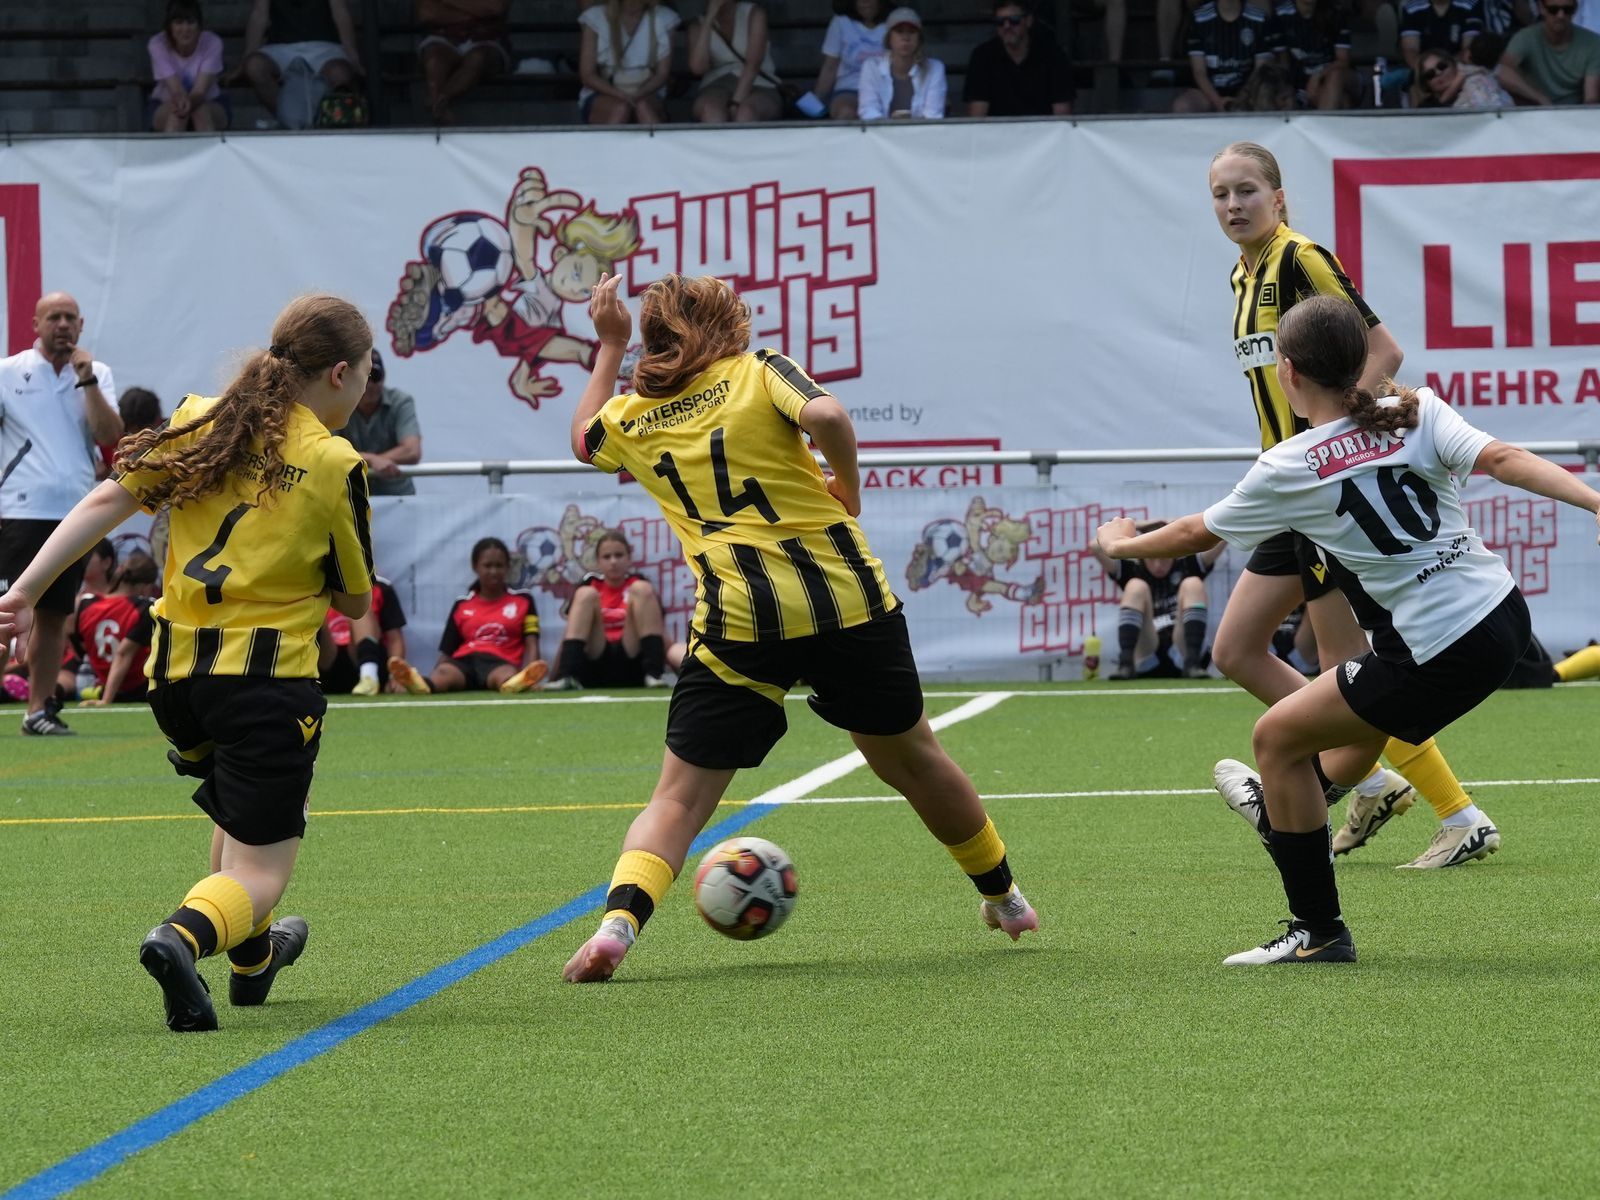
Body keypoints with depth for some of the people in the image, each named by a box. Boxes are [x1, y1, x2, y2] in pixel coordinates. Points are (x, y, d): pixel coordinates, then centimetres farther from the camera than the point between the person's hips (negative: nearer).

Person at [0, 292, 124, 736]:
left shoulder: (96, 375, 10)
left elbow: (110, 435, -2)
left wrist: (87, 381, -9)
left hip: (74, 515, 4)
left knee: (55, 616, 8)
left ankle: (40, 708, 14)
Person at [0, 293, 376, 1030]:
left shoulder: (200, 423, 5)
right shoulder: (334, 465, -7)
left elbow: (103, 503, -1)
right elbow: (355, 601, 1)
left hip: (177, 672, 6)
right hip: (268, 675, -6)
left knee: (240, 811, 34)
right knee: (256, 872, -3)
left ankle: (251, 956, 46)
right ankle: (184, 937, -34)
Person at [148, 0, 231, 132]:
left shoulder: (212, 43, -20)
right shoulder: (158, 45, -20)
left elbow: (200, 91, -27)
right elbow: (176, 90, -27)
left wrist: (190, 102, -52)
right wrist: (181, 100, -53)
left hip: (210, 103, 0)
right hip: (165, 106, 0)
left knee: (201, 111, -33)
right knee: (177, 111, -33)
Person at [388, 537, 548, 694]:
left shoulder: (522, 601, 19)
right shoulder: (462, 606, 22)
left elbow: (531, 645, 9)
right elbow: (446, 652, 17)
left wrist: (526, 677, -14)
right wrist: (427, 683, -4)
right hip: (464, 663, 2)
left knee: (506, 675, -41)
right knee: (444, 672, -37)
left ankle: (520, 681, -77)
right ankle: (422, 683, -71)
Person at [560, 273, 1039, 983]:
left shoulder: (630, 418, 12)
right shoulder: (757, 372, 4)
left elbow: (584, 439, 35)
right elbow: (826, 416, -16)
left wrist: (609, 346, 40)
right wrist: (847, 486, 2)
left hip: (737, 626, 0)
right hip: (849, 599, 0)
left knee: (678, 799, 1)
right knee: (911, 758, 21)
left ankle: (619, 919, -24)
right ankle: (1003, 899, 37)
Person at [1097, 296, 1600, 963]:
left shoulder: (1287, 471, -6)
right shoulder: (1419, 413, 2)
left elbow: (1196, 534, 9)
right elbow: (1500, 459, -15)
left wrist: (1123, 544, 28)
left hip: (1441, 654, -7)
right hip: (1504, 610, 7)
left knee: (1277, 737, 8)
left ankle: (1318, 932, 12)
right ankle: (1286, 805, 61)